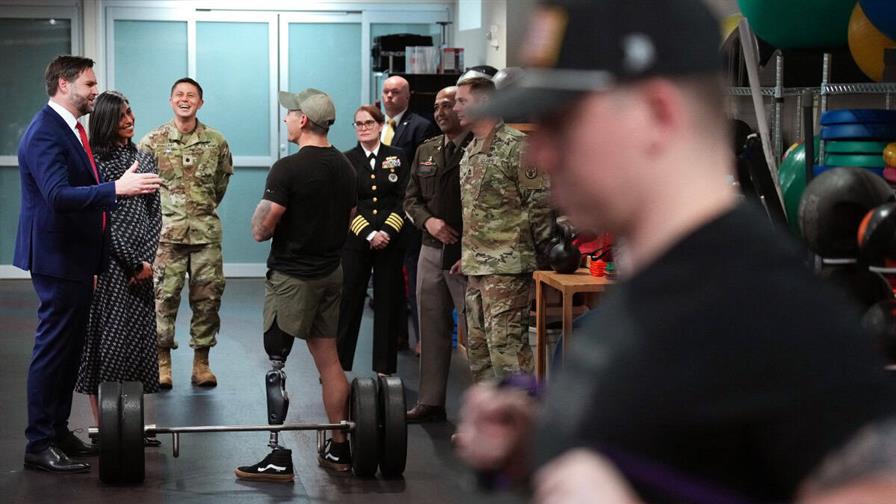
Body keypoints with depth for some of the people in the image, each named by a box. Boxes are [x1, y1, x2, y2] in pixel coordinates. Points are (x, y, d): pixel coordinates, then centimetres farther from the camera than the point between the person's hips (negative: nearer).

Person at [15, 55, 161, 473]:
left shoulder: (70, 129, 14)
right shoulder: (45, 133, -18)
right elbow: (58, 195, -30)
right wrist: (117, 189, -38)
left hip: (75, 259, 10)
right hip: (57, 260, -10)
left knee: (68, 349, 15)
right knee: (52, 351, -5)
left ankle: (58, 431, 24)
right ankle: (39, 445, 0)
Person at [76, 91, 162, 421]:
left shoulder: (143, 159, 13)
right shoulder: (96, 161, -6)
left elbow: (155, 213, 10)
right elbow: (107, 220, -9)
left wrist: (147, 259, -2)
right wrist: (134, 262, -9)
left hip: (142, 264, 6)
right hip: (109, 263, -6)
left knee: (139, 338, 6)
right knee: (108, 340, -4)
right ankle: (102, 422, 0)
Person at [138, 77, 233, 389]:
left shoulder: (216, 141, 4)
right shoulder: (153, 141, 0)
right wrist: (158, 210, 11)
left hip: (207, 233, 2)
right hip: (166, 233, -2)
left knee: (207, 297, 2)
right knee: (164, 296, -2)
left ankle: (201, 363, 12)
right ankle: (163, 363, 7)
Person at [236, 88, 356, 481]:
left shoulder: (288, 169, -17)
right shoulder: (345, 168, 9)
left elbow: (261, 230, -15)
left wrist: (265, 206, 4)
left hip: (292, 276, -8)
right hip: (331, 273, 8)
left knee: (276, 364, -3)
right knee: (329, 360, 13)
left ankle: (278, 458, -4)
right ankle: (339, 449, 17)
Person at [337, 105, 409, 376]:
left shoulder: (397, 157, 5)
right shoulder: (346, 160, 3)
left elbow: (403, 199, 1)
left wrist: (387, 231, -12)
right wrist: (369, 234, -13)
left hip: (390, 240, 1)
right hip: (355, 241, -1)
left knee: (388, 303, 4)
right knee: (348, 302, -1)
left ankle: (385, 368, 11)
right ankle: (339, 366, 7)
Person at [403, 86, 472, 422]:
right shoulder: (426, 151, 13)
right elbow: (411, 198, 15)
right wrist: (428, 221, -7)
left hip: (468, 255, -7)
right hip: (432, 251, 7)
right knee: (432, 330, 12)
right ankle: (430, 402, 20)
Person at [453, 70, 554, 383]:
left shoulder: (515, 146, -11)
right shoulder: (470, 151, 16)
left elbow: (540, 204, -12)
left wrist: (535, 256, -8)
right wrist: (468, 255, 17)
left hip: (508, 267, -9)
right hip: (476, 267, 9)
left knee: (506, 346, -11)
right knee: (478, 347, 13)